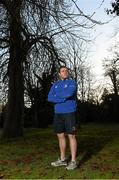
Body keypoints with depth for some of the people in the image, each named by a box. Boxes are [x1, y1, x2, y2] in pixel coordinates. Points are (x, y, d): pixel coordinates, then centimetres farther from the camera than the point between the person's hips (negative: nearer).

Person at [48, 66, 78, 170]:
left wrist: (56, 95, -6)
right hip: (58, 114, 6)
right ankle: (63, 159, 21)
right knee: (61, 136, 10)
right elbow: (50, 98, -2)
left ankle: (73, 161, 5)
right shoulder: (55, 85, 12)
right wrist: (64, 99, -14)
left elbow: (68, 93, -23)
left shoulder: (72, 83, -2)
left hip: (69, 113, -5)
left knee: (71, 136, -3)